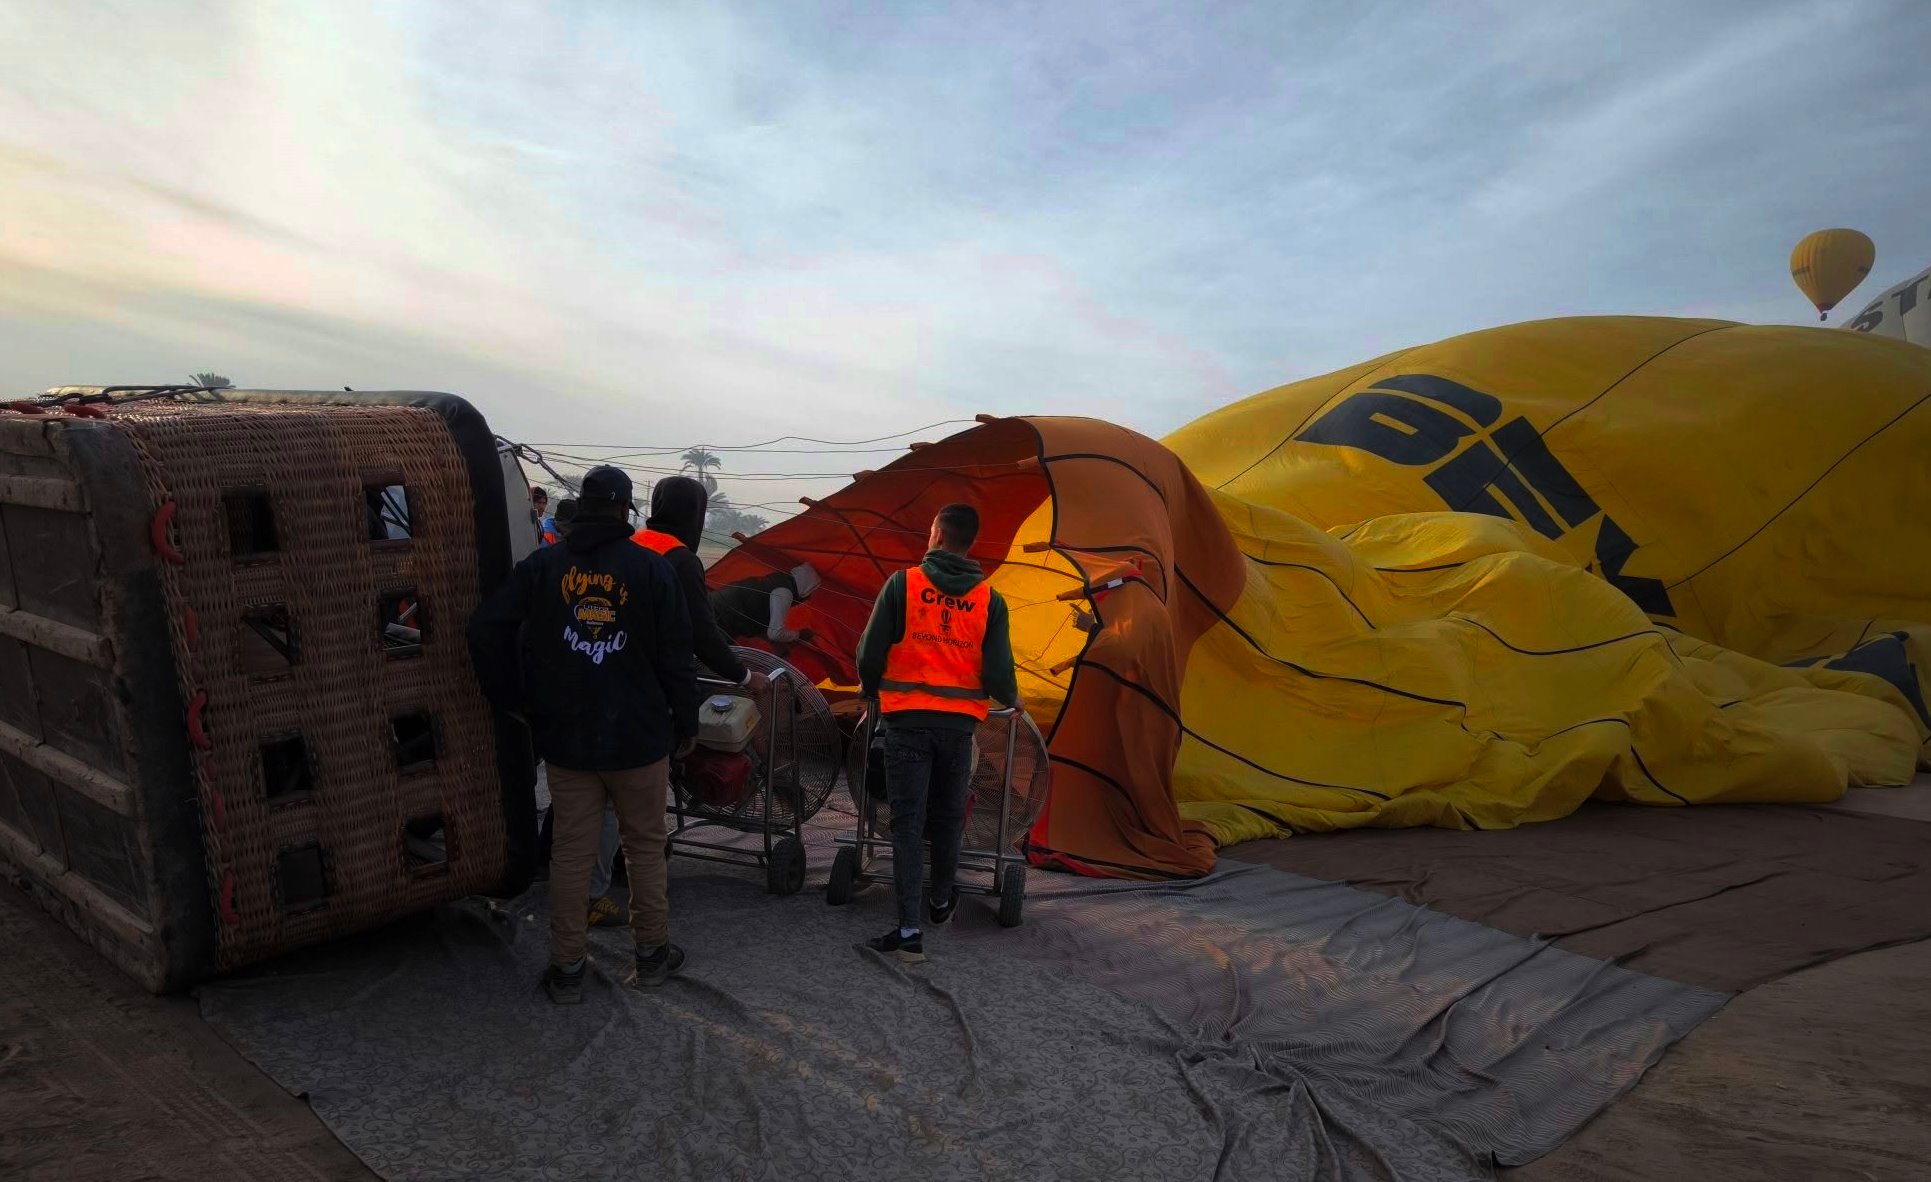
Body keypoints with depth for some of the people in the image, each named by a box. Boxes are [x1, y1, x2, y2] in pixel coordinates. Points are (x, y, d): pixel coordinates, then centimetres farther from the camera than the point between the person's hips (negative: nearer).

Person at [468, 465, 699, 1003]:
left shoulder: (542, 566, 0)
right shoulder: (651, 569, -6)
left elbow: (486, 630, -4)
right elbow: (676, 656, -6)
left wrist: (513, 699, 7)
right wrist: (685, 723, 5)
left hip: (566, 738, 2)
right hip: (639, 737, -1)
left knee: (571, 851, 10)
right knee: (645, 845, 13)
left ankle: (566, 969, 17)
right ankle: (652, 954, 24)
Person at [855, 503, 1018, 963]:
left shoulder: (902, 583, -6)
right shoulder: (989, 599, 0)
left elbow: (871, 651, -5)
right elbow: (997, 674, -4)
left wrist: (870, 689, 16)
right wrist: (1011, 700, 19)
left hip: (907, 719, -2)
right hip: (959, 722, 2)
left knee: (907, 821, 0)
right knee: (949, 817, 20)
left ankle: (909, 930, -4)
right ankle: (941, 900, 39)